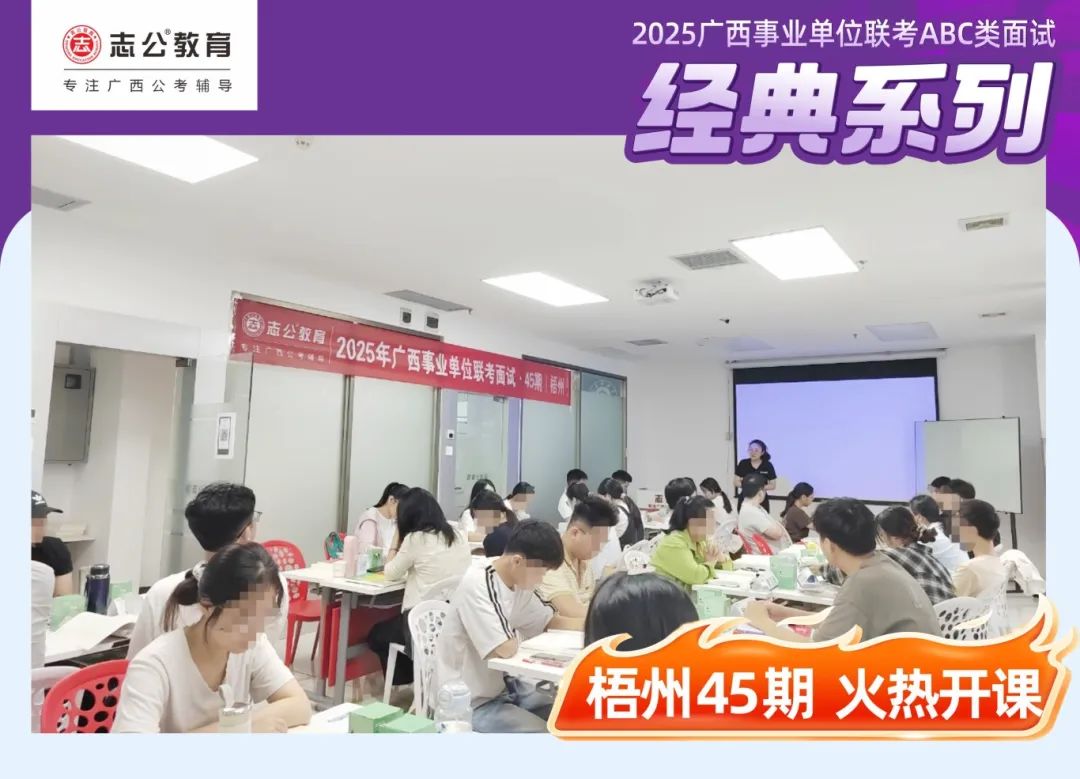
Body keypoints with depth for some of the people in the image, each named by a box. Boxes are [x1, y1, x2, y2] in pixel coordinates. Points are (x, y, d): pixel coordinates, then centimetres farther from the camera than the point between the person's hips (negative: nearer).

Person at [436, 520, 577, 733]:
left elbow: (549, 621, 14)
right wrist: (516, 635, -6)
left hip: (504, 687, 8)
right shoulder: (476, 586, -26)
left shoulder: (519, 583, 1)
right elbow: (505, 649, -28)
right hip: (472, 703, -8)